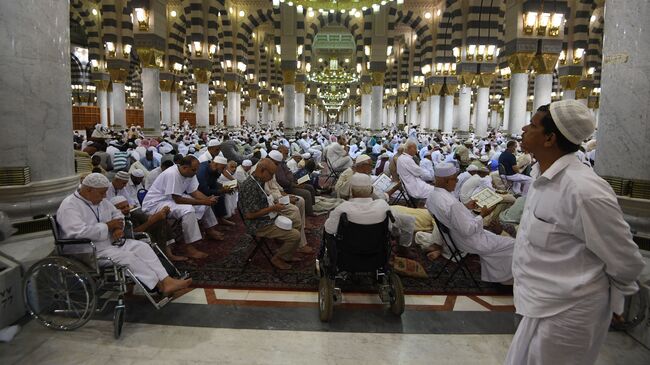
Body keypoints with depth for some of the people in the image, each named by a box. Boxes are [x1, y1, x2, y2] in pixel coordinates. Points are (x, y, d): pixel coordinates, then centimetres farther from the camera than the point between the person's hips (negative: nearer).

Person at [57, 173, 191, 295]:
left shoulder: (100, 200, 11)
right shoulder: (69, 206, -15)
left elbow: (116, 214, 24)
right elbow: (79, 232, -29)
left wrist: (118, 228, 0)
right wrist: (108, 226, -18)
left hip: (110, 242, 8)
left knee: (142, 247, -13)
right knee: (127, 256, -27)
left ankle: (167, 280, -23)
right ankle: (160, 285, -20)